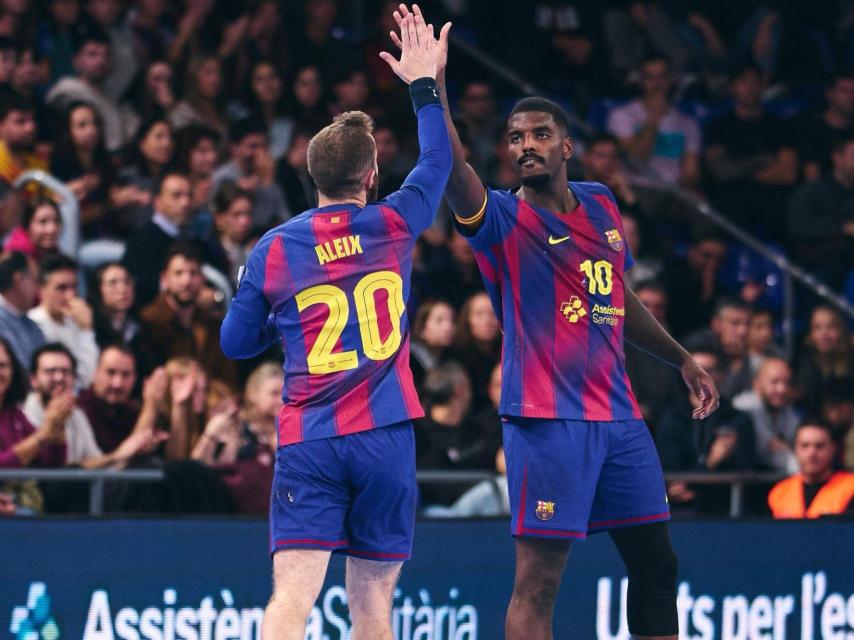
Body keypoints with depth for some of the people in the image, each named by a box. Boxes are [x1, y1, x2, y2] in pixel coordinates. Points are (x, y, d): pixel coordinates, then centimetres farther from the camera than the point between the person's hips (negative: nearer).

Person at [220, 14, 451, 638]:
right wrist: (425, 84, 32)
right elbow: (438, 160, 22)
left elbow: (235, 342, 14)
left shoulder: (272, 248, 4)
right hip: (383, 434, 0)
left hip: (307, 442, 0)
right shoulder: (393, 226, 3)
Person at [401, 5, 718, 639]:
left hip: (619, 417, 6)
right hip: (548, 420, -6)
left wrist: (681, 357, 28)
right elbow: (453, 171, -26)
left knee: (655, 562, 10)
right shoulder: (505, 218, -5)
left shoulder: (600, 205, 13)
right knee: (538, 580, -9)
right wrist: (434, 88, -38)